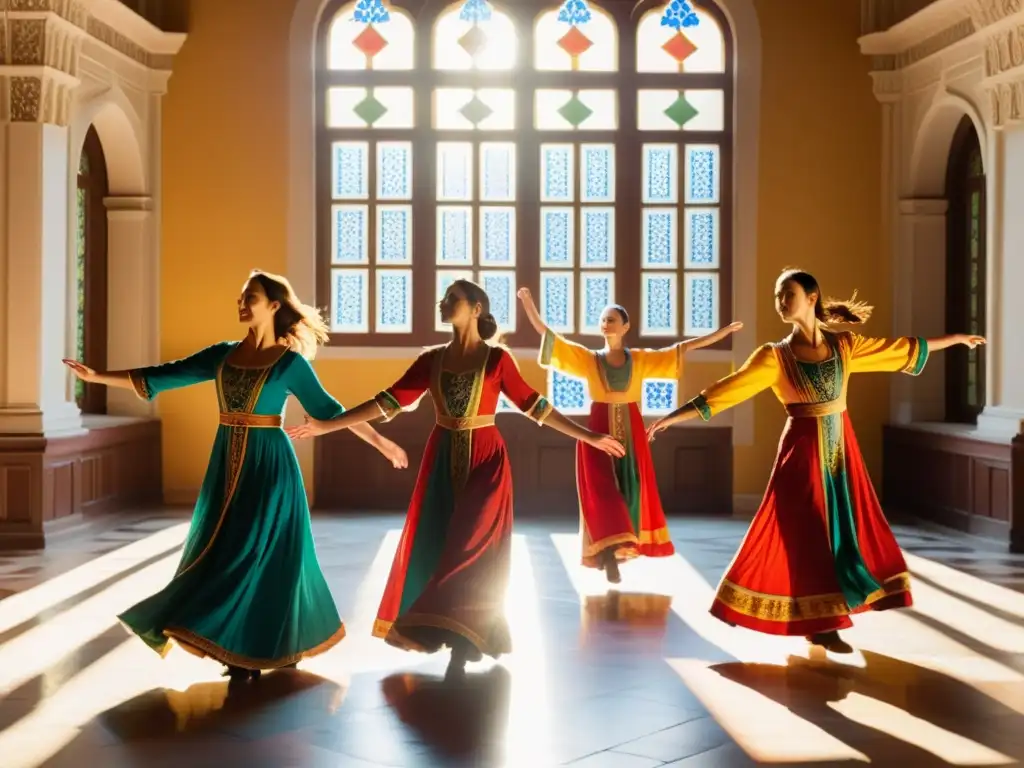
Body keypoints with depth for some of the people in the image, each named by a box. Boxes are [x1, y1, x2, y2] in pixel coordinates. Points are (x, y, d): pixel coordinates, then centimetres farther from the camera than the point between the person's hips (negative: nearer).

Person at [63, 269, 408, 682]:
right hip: (227, 464, 6)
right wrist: (97, 376, 2)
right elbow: (162, 377, 6)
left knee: (259, 552, -3)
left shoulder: (291, 362, -6)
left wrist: (379, 441, -2)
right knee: (225, 550, 8)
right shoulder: (223, 354, 7)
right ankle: (244, 647, 19)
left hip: (268, 465, -6)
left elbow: (328, 409, 0)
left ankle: (257, 651, 7)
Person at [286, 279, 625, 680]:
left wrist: (589, 437, -2)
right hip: (443, 462, 4)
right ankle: (462, 638, 19)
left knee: (470, 549, -4)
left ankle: (462, 646, 2)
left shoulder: (497, 359, -5)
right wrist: (327, 425, -3)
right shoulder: (431, 359, 4)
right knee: (436, 546, 5)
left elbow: (533, 404, 0)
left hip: (484, 462, -4)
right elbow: (389, 402, 1)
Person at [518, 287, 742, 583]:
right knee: (602, 494, -8)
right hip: (599, 434, -2)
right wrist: (530, 308, -14)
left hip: (631, 435, 2)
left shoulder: (641, 359, 6)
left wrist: (723, 332, 6)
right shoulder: (588, 359, 3)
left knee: (630, 491, 2)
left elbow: (683, 348, 7)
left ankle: (619, 548, 13)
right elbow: (551, 338, -4)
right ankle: (610, 552, -9)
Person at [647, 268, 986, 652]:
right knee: (806, 535, -3)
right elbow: (729, 388, -11)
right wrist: (678, 414, -19)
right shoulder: (775, 355, -6)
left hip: (841, 447, 4)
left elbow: (901, 349, 12)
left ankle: (820, 623, 19)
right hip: (803, 449, -4)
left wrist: (956, 338, 17)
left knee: (846, 528, 7)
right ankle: (817, 623, 8)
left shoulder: (845, 344, 3)